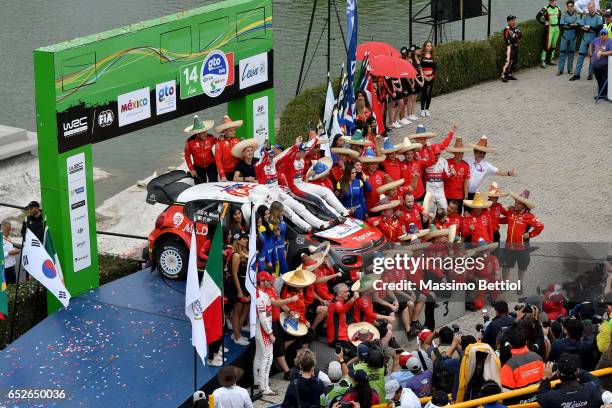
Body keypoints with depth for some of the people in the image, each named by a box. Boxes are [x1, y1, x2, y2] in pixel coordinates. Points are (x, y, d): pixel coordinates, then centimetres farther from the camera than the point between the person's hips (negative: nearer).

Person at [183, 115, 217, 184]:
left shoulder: (211, 138, -13)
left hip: (211, 165, 0)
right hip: (198, 167, 0)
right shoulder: (190, 142, -15)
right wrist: (191, 169, -5)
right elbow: (187, 156, -3)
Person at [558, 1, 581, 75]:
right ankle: (561, 69, -3)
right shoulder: (564, 15, 4)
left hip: (573, 36, 1)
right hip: (565, 35, -1)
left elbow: (578, 24, -8)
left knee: (571, 53, 7)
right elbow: (562, 25, -7)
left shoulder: (576, 15, 7)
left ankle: (570, 69, 15)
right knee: (562, 52, -4)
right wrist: (573, 25, -11)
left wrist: (568, 25, -15)